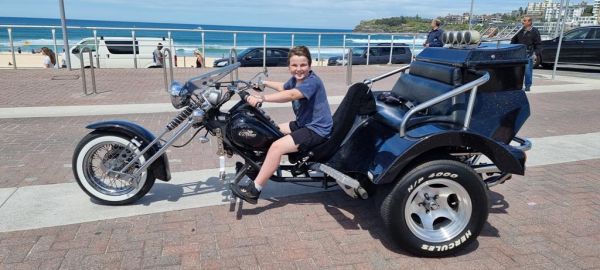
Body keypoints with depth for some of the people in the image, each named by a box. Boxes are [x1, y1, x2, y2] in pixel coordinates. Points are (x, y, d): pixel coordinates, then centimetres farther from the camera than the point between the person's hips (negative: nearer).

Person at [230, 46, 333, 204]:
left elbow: (291, 95, -39)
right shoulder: (295, 80, 7)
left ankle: (253, 191, -18)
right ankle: (261, 166, 39)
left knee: (277, 146, -24)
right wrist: (265, 83, 35)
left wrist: (262, 98, -44)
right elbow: (283, 88, 32)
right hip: (303, 124, 10)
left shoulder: (312, 81, -21)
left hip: (317, 129, -10)